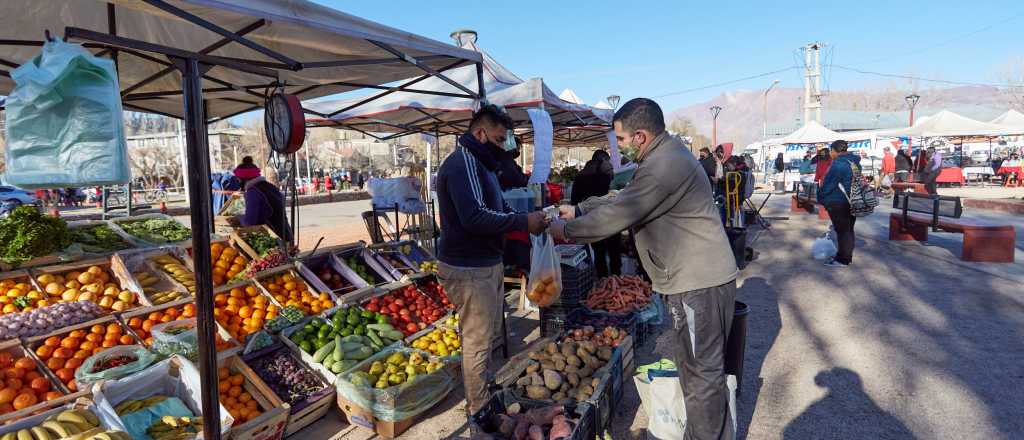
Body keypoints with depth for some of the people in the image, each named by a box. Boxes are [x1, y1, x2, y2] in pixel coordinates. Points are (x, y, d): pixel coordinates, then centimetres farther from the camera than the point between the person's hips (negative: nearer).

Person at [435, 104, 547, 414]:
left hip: (488, 263, 10)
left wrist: (528, 220, 3)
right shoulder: (463, 162, -18)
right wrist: (524, 222, -24)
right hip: (469, 269, -10)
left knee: (489, 333, 21)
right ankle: (479, 410, 18)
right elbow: (474, 217, -30)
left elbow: (494, 210, 20)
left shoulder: (480, 163, 17)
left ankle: (487, 386, 39)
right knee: (477, 341, 2)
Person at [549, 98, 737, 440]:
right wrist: (579, 213, 13)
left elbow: (615, 217, -23)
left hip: (699, 283, -11)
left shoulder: (664, 166, -23)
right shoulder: (667, 153, 12)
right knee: (701, 368, 21)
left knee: (702, 373, 3)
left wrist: (565, 229, -9)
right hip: (697, 276, 11)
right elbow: (623, 204, 17)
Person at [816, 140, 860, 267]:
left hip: (838, 204, -9)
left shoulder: (838, 164, -19)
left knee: (842, 231, -2)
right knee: (848, 229, 15)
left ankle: (843, 260, 4)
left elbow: (828, 184, -16)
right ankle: (847, 256, 25)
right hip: (852, 202, 9)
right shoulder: (854, 162, 9)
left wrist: (820, 198, -3)